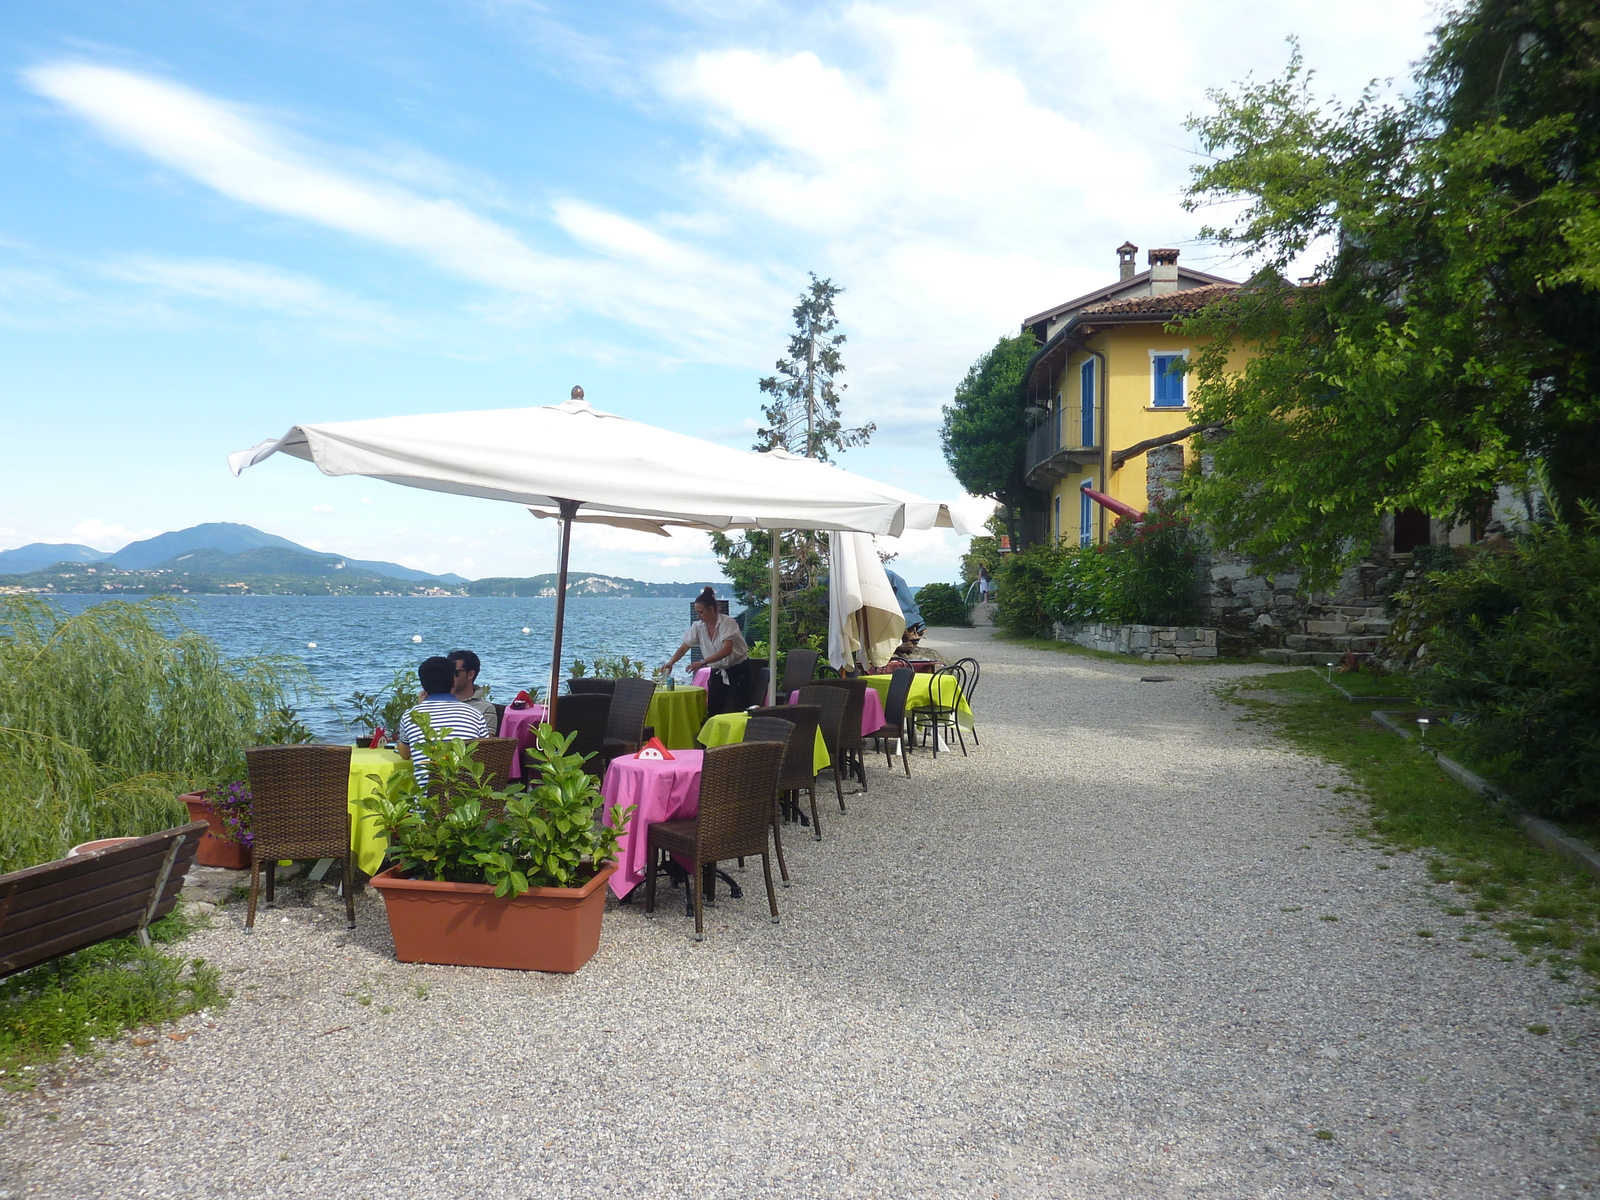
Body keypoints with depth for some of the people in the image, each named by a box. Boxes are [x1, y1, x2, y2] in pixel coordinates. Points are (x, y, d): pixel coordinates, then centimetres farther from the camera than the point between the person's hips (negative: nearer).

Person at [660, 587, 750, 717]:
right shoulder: (698, 627, -1)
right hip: (717, 671, 6)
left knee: (734, 711, -11)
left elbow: (727, 650, -30)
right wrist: (670, 663, -20)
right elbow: (684, 648, -1)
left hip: (738, 670, -6)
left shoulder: (727, 623, -19)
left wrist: (703, 662, -38)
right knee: (713, 710, 2)